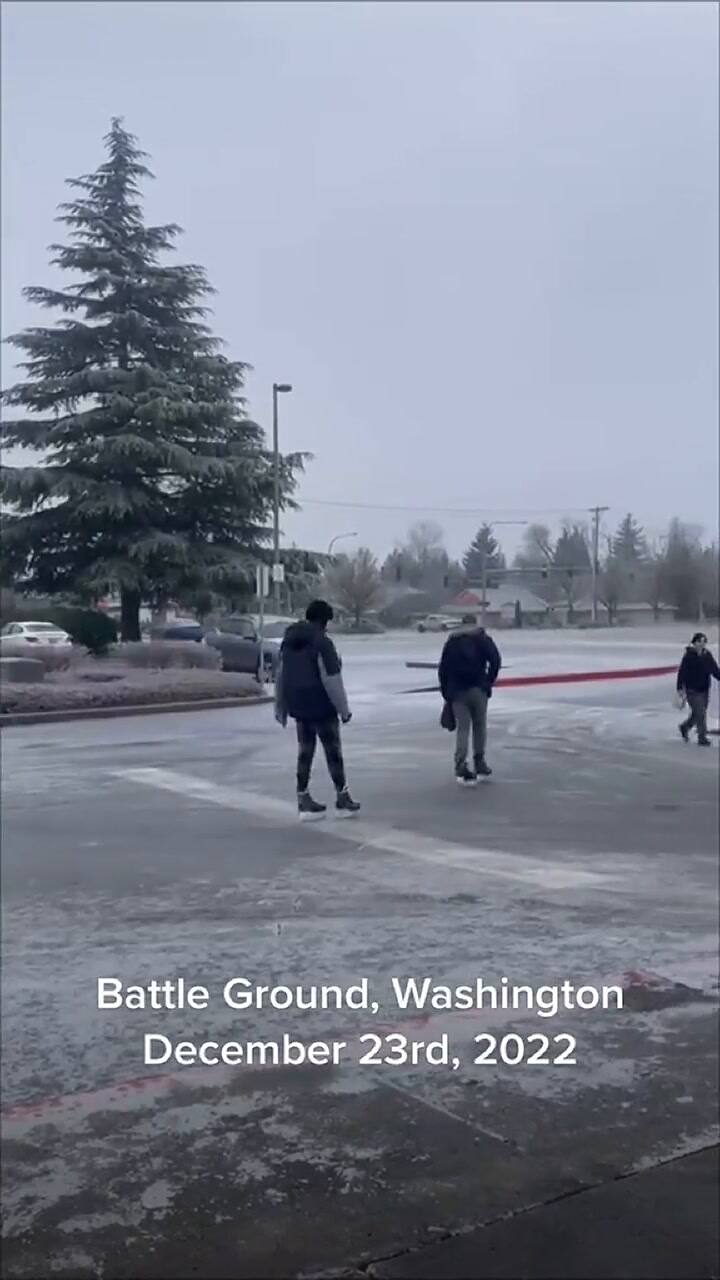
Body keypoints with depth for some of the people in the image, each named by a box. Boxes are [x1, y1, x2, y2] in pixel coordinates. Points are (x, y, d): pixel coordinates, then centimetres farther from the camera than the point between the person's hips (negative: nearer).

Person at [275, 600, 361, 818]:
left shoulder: (289, 641, 10)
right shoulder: (322, 642, -16)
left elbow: (280, 675, 15)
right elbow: (331, 680, -19)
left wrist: (280, 706, 21)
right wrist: (344, 709, -12)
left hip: (298, 706, 7)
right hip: (321, 705, -7)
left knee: (305, 751, 12)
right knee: (333, 751, 5)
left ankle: (304, 801, 13)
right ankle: (342, 800, 13)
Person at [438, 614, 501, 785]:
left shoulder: (451, 641, 14)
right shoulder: (482, 638, 5)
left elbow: (443, 668, 11)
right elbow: (495, 660, -9)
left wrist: (446, 693, 15)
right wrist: (489, 682, 0)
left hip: (457, 691, 2)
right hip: (478, 689, -2)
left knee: (462, 728, 0)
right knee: (479, 726, 12)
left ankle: (461, 766, -13)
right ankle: (480, 763, 16)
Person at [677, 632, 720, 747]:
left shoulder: (707, 655, 4)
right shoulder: (689, 656, -12)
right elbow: (682, 672, -11)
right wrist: (680, 688, -13)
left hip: (704, 689, 6)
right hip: (692, 690, -6)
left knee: (699, 713, 15)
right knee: (700, 713, -9)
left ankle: (684, 727, 39)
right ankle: (702, 738, 0)